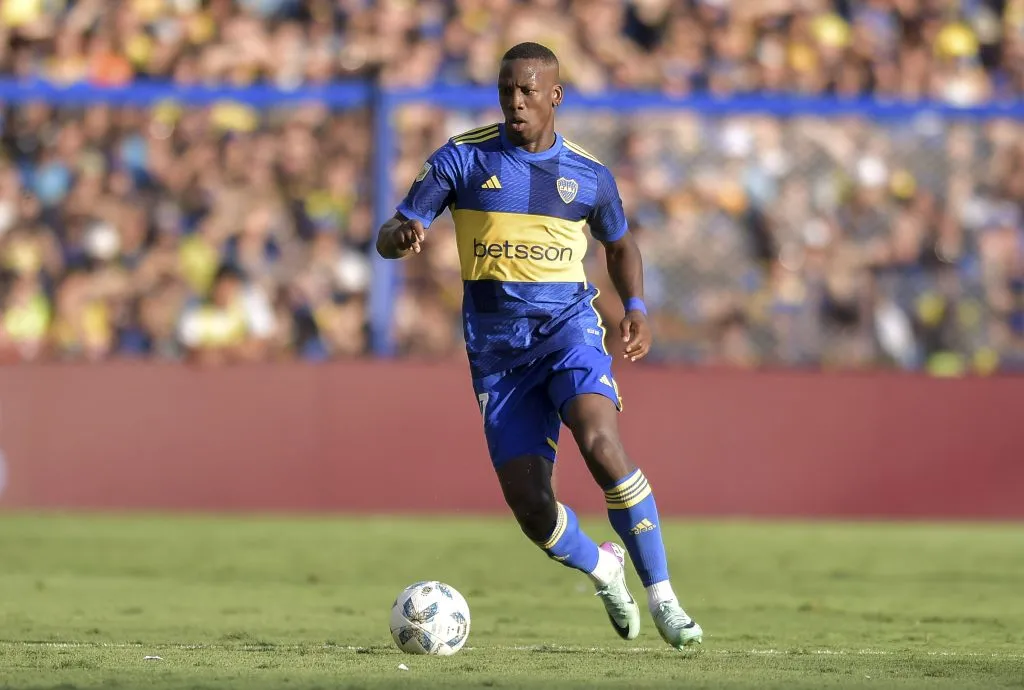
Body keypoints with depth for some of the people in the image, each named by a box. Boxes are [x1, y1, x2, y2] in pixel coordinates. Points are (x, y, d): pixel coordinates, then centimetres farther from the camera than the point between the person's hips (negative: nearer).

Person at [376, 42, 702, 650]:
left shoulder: (588, 175, 5)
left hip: (568, 325, -1)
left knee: (601, 444, -29)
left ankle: (663, 597, -21)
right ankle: (601, 567, 28)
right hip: (497, 344, 1)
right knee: (530, 506, -7)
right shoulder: (463, 159, 1)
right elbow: (390, 236, -1)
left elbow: (620, 243, 24)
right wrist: (402, 237, -26)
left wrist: (637, 307, 6)